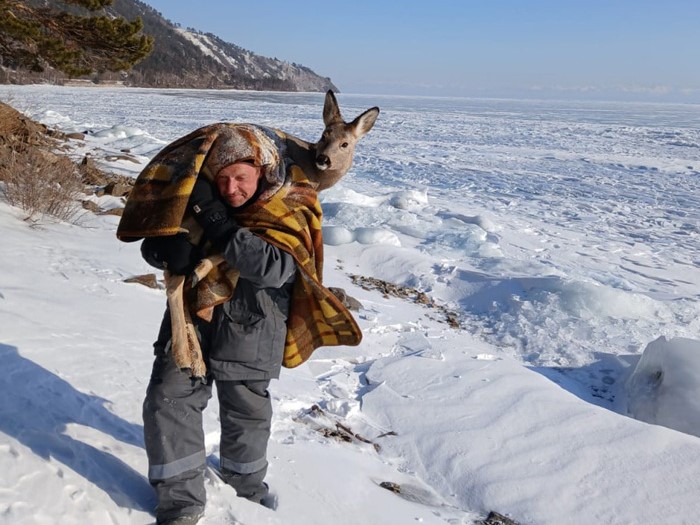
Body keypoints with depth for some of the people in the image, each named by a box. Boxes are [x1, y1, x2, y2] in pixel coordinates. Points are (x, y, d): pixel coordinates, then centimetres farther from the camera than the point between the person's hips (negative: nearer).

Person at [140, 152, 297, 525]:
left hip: (248, 335, -2)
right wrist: (172, 251, -27)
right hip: (191, 323, 2)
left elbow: (271, 268, -32)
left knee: (247, 412, 16)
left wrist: (213, 219, -35)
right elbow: (153, 244, -1)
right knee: (168, 401, -3)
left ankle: (246, 480, 44)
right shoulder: (201, 202, -5)